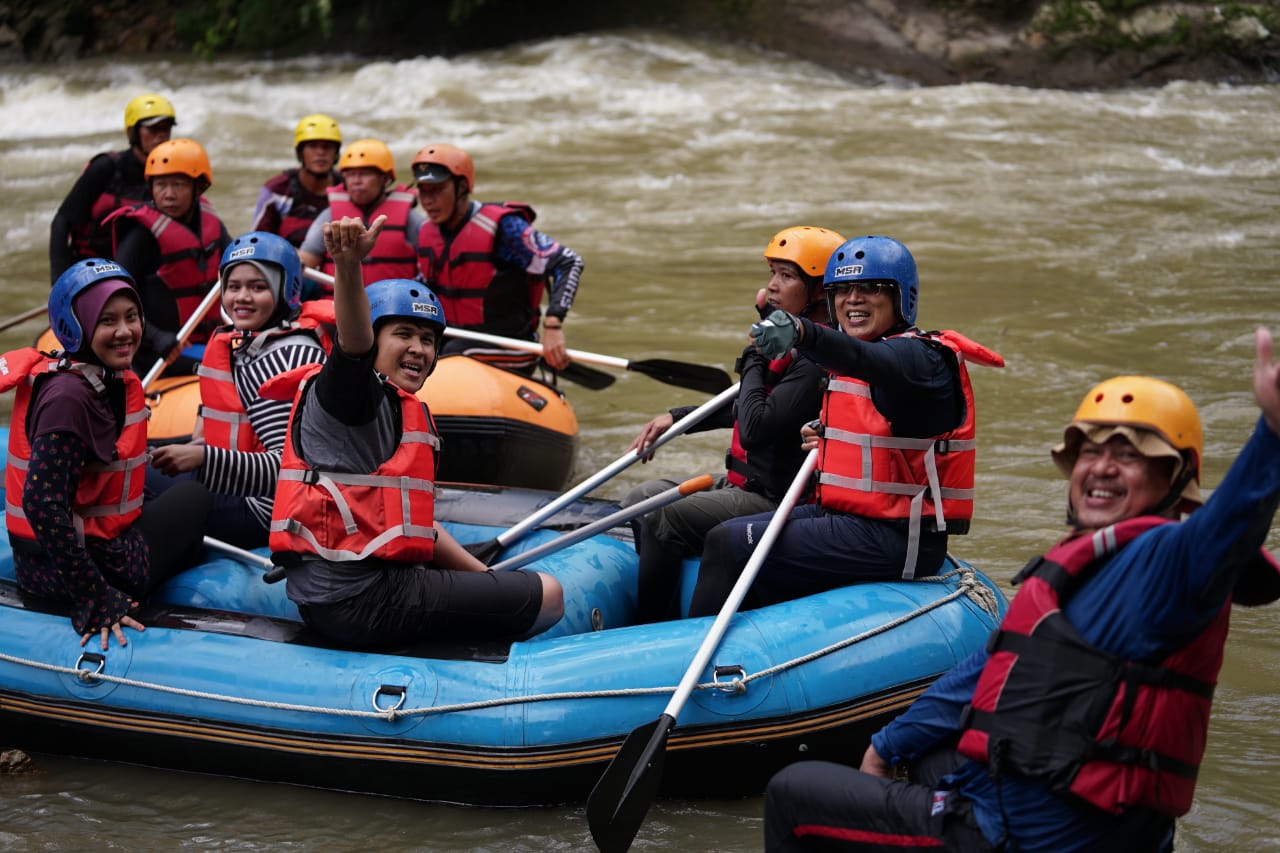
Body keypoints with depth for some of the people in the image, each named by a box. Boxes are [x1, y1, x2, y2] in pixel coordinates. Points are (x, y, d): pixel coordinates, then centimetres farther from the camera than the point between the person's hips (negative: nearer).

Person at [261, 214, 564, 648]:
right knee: (548, 595, -6)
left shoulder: (410, 413, 21)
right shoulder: (356, 392, -8)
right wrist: (348, 267, -51)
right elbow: (354, 341, -32)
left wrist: (488, 579, 21)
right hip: (358, 600, -11)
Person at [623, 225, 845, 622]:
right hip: (742, 483, 11)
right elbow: (745, 409, 24)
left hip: (776, 499, -11)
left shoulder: (818, 360, -22)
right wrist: (676, 417, 17)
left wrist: (755, 359, -14)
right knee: (639, 501, 11)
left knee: (662, 518, -21)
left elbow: (756, 428, -28)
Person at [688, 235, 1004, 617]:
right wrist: (830, 439, 12)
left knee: (729, 546, -15)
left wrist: (801, 332, -57)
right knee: (726, 536, 11)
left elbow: (863, 360, -38)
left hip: (897, 540, -10)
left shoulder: (919, 355, -13)